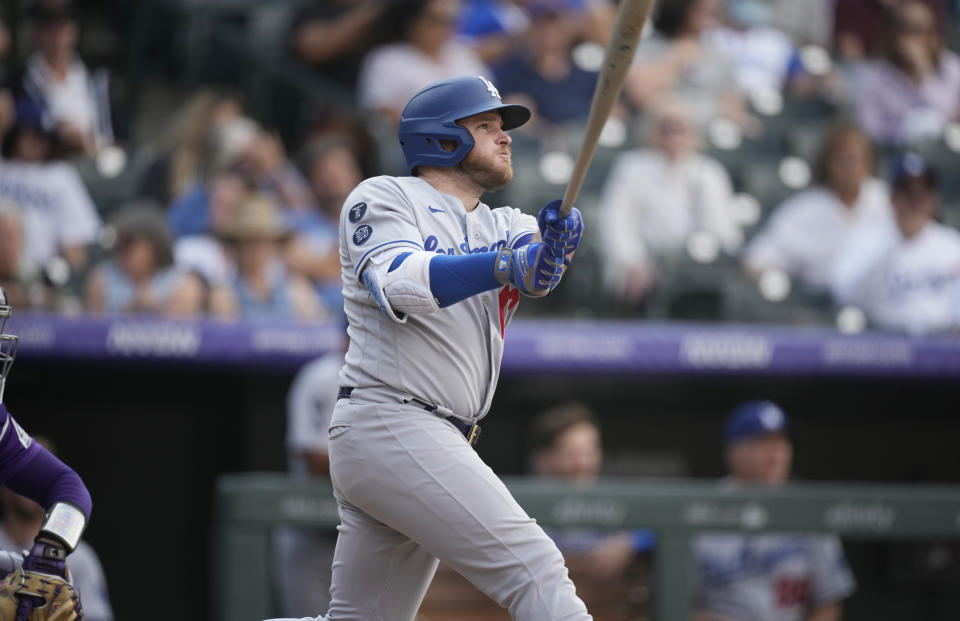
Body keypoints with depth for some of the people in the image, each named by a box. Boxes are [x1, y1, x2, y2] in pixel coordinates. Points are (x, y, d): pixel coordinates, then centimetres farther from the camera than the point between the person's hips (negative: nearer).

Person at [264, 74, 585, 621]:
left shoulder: (502, 227, 21)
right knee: (535, 570, -17)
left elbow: (541, 247, -2)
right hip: (390, 426, -8)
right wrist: (504, 267, -33)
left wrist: (560, 234, -27)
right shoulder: (383, 199, 1)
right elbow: (397, 282, -19)